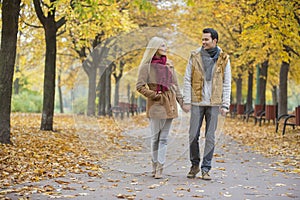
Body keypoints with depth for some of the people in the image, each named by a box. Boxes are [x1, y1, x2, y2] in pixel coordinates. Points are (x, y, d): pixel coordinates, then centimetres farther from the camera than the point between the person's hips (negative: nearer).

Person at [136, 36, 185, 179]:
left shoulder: (169, 65, 12)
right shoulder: (146, 66, -5)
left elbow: (175, 85, 15)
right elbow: (140, 86, -8)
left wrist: (182, 102, 10)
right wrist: (155, 95, -12)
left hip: (169, 105, 5)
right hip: (156, 105, -5)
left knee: (163, 138, 3)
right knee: (155, 137, 0)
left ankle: (159, 169, 5)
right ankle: (155, 166, 12)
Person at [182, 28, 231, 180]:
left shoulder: (223, 59, 2)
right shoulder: (195, 56, 3)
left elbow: (227, 84, 4)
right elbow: (187, 80, 4)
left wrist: (225, 105, -3)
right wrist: (186, 101, -3)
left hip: (214, 103, 0)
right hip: (197, 102, 0)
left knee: (210, 137, 2)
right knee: (193, 135, 1)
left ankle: (206, 169, 10)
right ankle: (194, 165, 20)